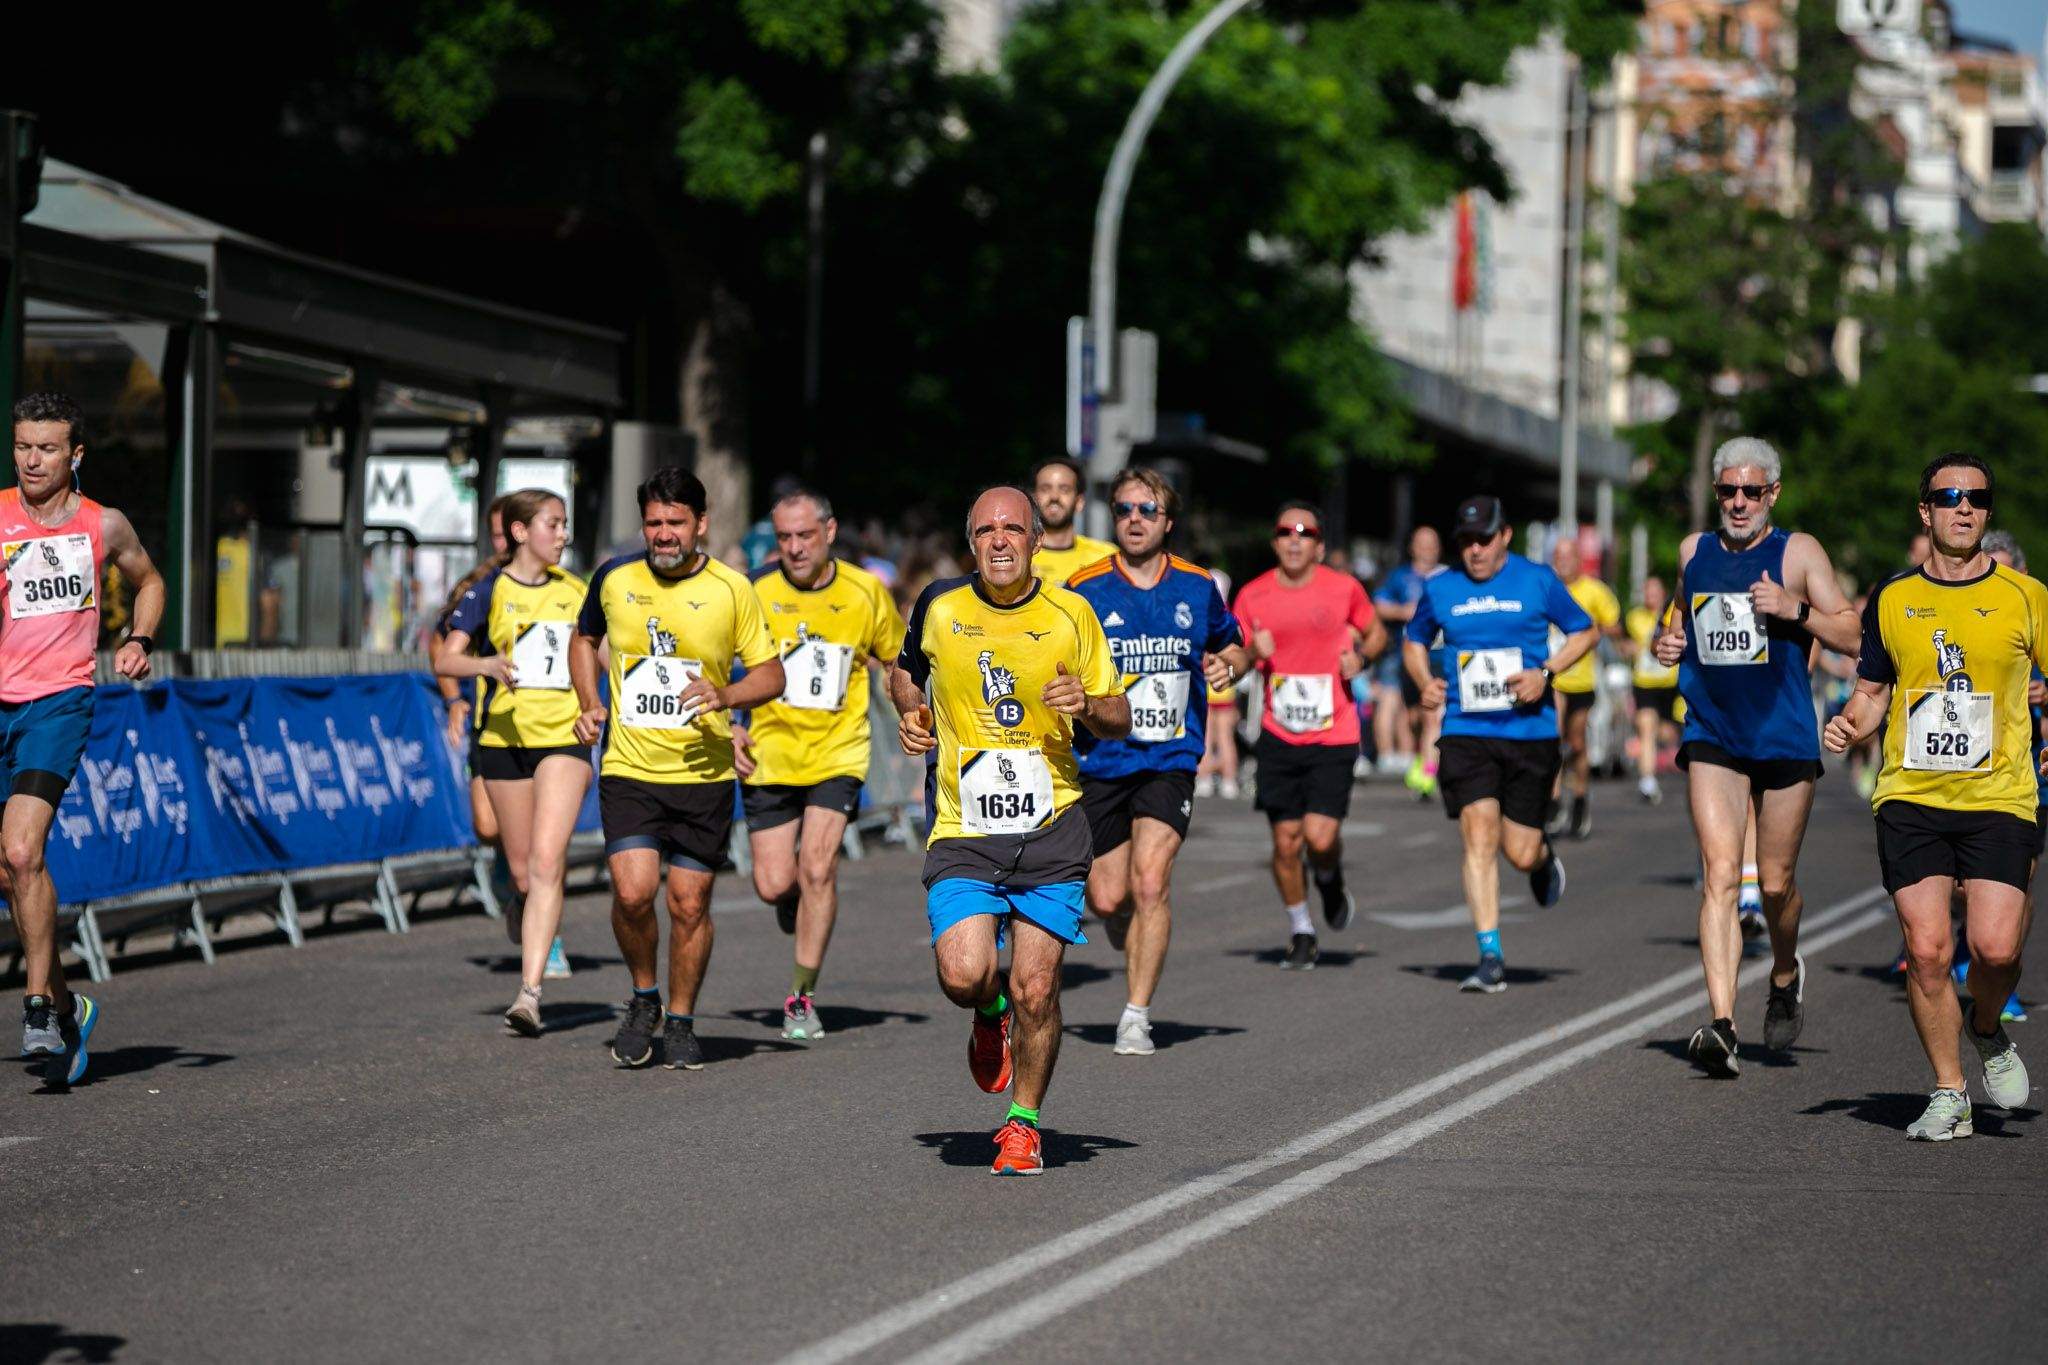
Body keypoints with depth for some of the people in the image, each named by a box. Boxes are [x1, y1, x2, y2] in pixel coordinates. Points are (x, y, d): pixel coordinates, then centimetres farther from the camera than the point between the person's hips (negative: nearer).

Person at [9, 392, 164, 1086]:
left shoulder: (103, 525, 5)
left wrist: (139, 641, 7)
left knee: (21, 853, -20)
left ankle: (39, 1007, -13)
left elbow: (148, 580, 23)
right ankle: (63, 1001, 26)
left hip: (58, 700, -2)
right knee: (9, 872, 8)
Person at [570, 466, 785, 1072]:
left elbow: (771, 674, 3)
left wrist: (726, 695, -17)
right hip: (629, 768, 0)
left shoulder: (732, 590, -3)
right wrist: (589, 704, 6)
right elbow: (584, 639, 22)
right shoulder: (613, 579, 1)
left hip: (704, 773, 0)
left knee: (690, 903, 3)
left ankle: (681, 1022, 24)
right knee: (633, 892, -15)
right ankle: (644, 1000, 12)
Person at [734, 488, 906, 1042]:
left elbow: (896, 660, 14)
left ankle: (802, 998, -3)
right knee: (774, 884, -2)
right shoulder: (755, 591, -7)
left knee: (817, 867, -15)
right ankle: (800, 901, 38)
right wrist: (726, 727, -8)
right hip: (769, 752, 1)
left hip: (839, 751, -1)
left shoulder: (865, 591, -3)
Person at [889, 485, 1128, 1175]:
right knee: (963, 974, -17)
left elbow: (1118, 720, 9)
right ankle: (990, 1012, 21)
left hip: (1051, 831, 0)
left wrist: (1088, 705, -12)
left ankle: (1024, 1122, 18)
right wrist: (910, 714, 3)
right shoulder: (939, 607, 1)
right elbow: (905, 671, 23)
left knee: (1035, 989, -5)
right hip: (964, 832, 0)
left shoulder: (1071, 615, 0)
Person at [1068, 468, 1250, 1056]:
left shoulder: (1197, 588, 3)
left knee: (1149, 883, -16)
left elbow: (1233, 647, 20)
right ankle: (1136, 939, 40)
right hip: (1100, 760, 0)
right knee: (1107, 900, 3)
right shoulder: (1084, 590, -3)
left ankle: (1136, 1017, -8)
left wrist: (1229, 665, -3)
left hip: (1171, 759, 0)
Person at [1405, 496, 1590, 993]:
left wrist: (1545, 673, -5)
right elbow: (1414, 640, 23)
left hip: (1531, 732, -1)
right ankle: (1490, 958, -12)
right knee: (1479, 834, -14)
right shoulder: (1440, 589, 6)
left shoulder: (1538, 581, 1)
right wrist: (1425, 682, 2)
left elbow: (1585, 631, 10)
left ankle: (1545, 856, 42)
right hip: (1465, 733, 1)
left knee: (1520, 853, 1)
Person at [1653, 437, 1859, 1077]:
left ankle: (1785, 975, 40)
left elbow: (1852, 635, -5)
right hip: (1712, 738, 2)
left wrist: (1795, 609, -19)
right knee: (1720, 875, -13)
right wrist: (1671, 640, 6)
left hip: (1785, 737, -2)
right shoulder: (1694, 551, 9)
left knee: (1775, 882, 7)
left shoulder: (1798, 552, -2)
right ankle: (1721, 1024, -22)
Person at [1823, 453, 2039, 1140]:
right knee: (1926, 947, -7)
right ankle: (1949, 1096, 8)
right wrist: (1849, 723, -4)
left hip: (1999, 799, -1)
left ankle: (1987, 1030, 20)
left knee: (1995, 947, -14)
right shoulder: (1892, 600, 8)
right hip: (1910, 798, 1)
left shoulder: (2025, 596, 3)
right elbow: (1872, 691, 17)